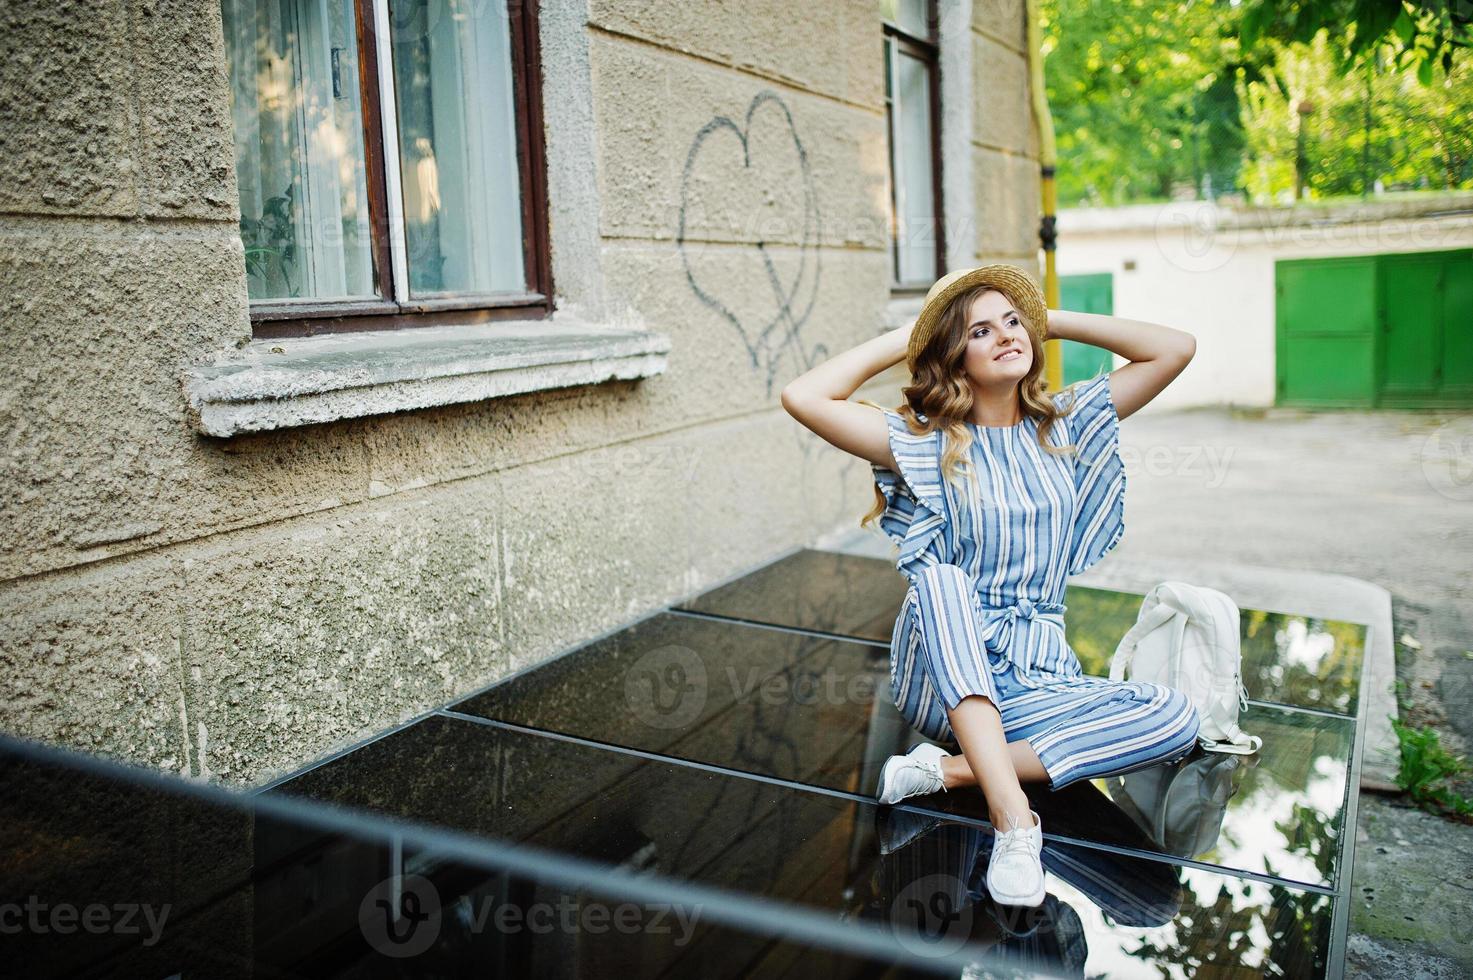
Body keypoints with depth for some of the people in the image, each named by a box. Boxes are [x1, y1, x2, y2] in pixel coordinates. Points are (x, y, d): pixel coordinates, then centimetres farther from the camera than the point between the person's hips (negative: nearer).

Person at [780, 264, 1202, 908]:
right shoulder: (928, 442, -1)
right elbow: (803, 397, -14)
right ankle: (1012, 815, -43)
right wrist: (902, 339, -2)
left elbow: (1176, 348, 4)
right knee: (939, 577, -35)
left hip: (1035, 676, 3)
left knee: (1175, 719, -21)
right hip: (943, 671, -2)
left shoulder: (1067, 423, 10)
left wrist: (1050, 319, 6)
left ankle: (949, 769, -24)